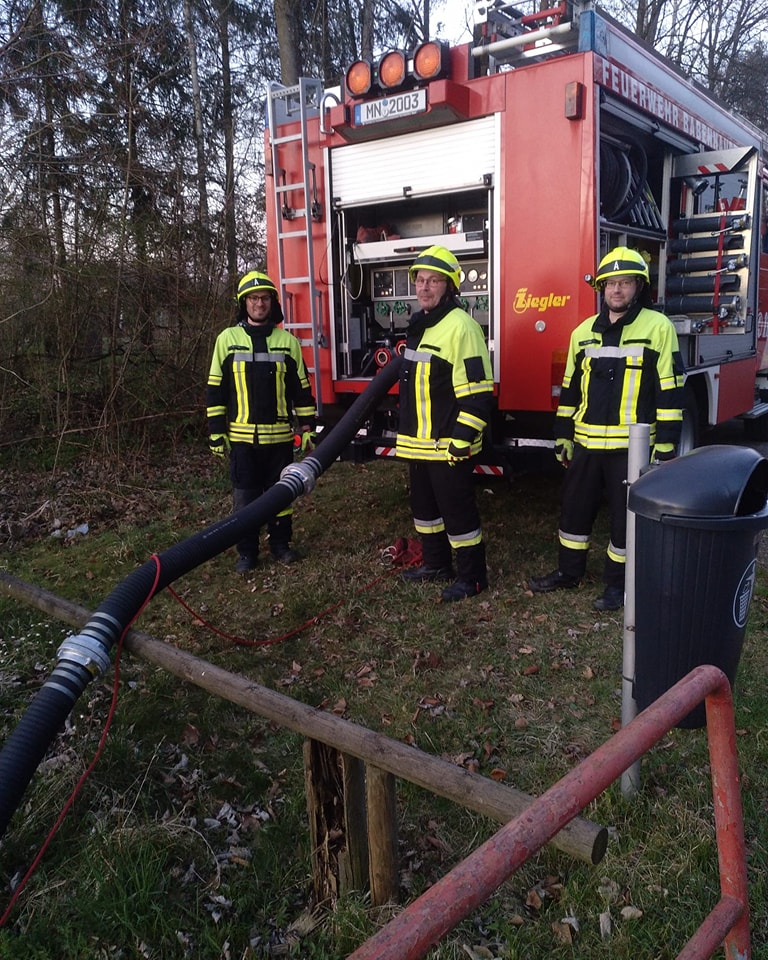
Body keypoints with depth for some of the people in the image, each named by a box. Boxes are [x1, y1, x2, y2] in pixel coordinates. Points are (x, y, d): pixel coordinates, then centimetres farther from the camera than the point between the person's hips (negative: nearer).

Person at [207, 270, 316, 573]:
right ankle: (247, 551, 16)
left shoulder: (287, 341, 4)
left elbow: (301, 388, 7)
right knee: (245, 495, 5)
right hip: (242, 437, -1)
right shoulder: (227, 339, 1)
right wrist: (216, 431, -3)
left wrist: (307, 427, 3)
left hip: (279, 436, 1)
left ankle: (280, 543, 25)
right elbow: (216, 389, 2)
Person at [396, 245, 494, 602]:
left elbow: (477, 392, -21)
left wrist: (462, 441, -23)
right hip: (417, 443, 9)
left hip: (448, 445, -9)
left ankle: (472, 576, 14)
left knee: (457, 511, 0)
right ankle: (436, 563, 35)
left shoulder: (460, 326, -17)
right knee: (424, 506, 19)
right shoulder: (418, 325, 13)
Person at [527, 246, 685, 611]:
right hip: (587, 443, 5)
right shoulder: (583, 332, 9)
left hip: (632, 446, -5)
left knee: (625, 515, 6)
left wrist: (665, 446, -11)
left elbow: (669, 390, -8)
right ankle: (569, 571, 31)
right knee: (574, 508, 14)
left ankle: (617, 582, 21)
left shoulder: (658, 328, -6)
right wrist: (563, 436, 11)